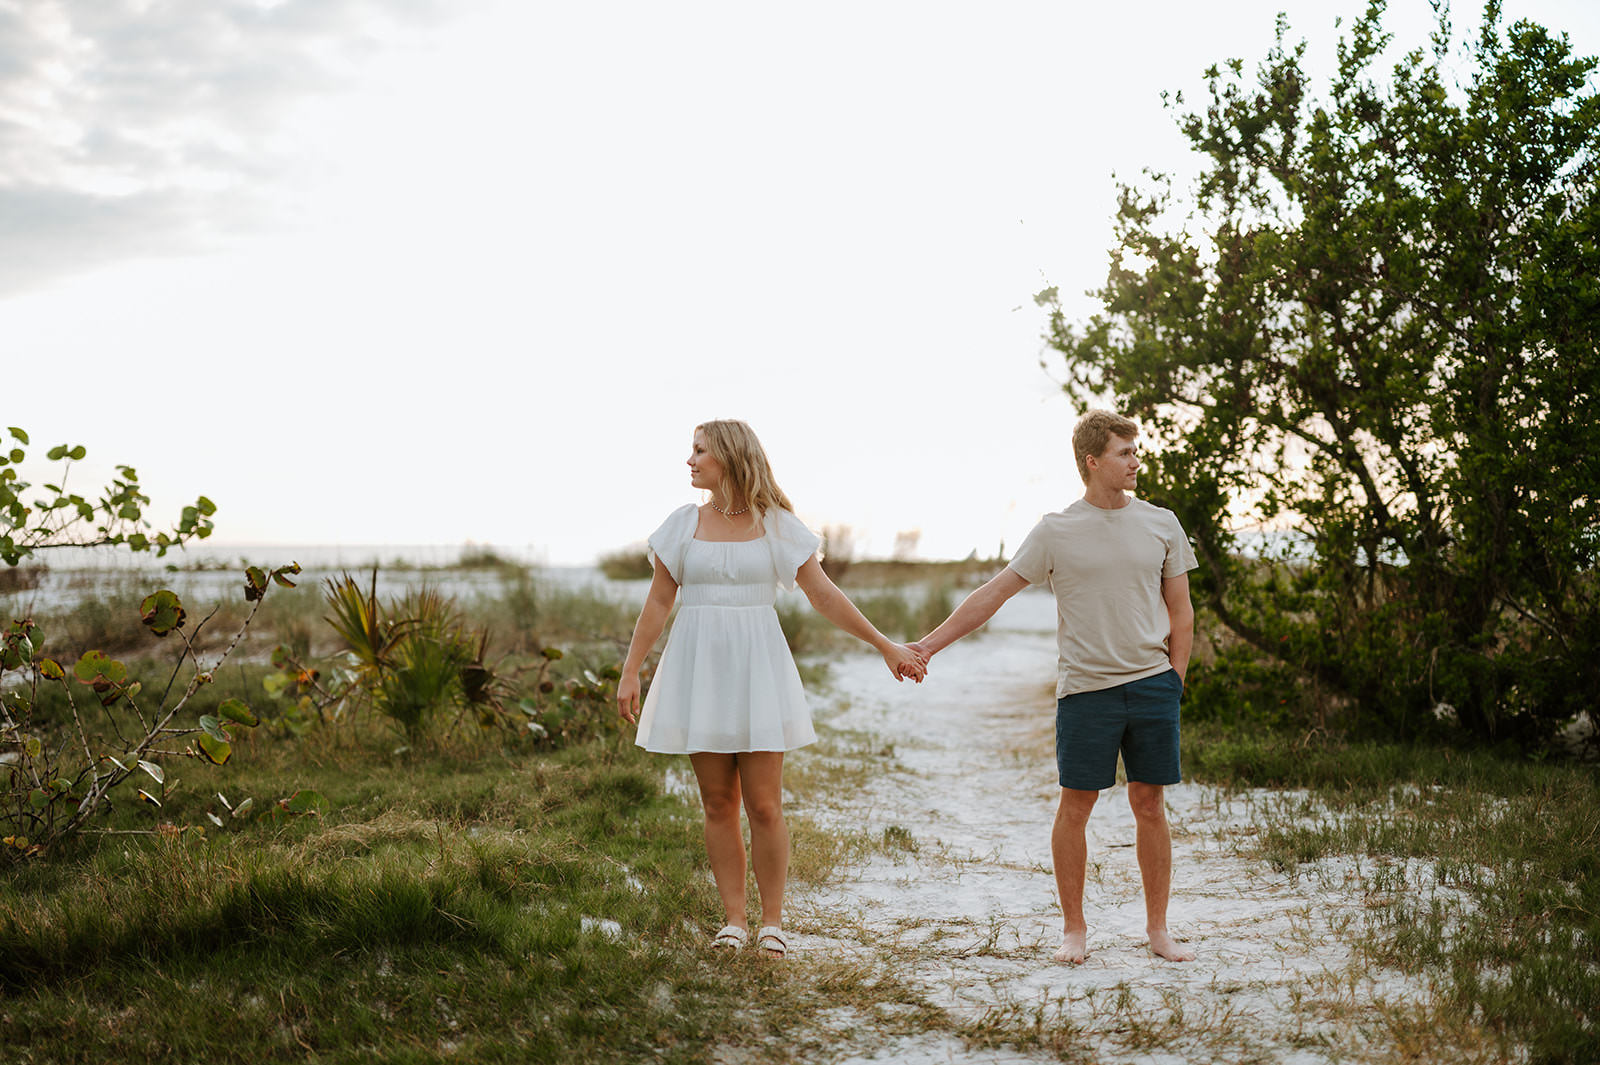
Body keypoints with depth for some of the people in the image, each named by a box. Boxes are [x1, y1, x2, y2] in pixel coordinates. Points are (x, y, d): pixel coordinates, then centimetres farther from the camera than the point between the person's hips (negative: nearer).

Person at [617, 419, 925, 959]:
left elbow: (824, 595, 3)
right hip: (699, 671, 2)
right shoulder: (683, 523, 5)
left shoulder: (776, 524, 1)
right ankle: (734, 919, 13)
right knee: (718, 804, 3)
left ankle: (772, 921, 8)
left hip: (756, 670, -2)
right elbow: (658, 602, 9)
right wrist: (629, 672, 6)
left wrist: (885, 646, 3)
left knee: (763, 806, -4)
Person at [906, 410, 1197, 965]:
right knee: (1074, 806, 1)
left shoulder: (1162, 525, 7)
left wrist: (1173, 680, 5)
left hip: (1152, 685, 2)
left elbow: (1181, 612, 13)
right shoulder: (1055, 532, 0)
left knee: (1150, 805, 5)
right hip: (1085, 688, -2)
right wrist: (929, 644, -3)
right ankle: (1074, 928, 14)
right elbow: (993, 594, 1)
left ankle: (1158, 928, 17)